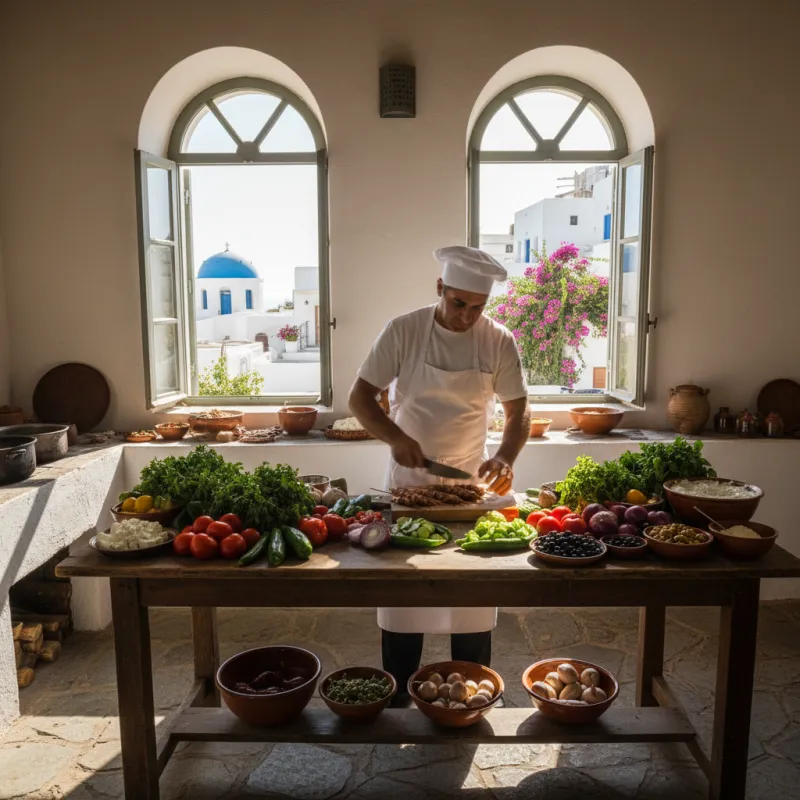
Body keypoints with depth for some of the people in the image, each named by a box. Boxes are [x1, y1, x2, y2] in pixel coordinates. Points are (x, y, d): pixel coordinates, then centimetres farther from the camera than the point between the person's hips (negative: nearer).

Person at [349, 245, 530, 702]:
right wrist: (395, 438, -26)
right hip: (408, 479, -1)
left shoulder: (499, 342, -8)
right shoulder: (404, 331, -12)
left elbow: (518, 412, -3)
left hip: (471, 481, 1)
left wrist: (506, 459, -22)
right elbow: (360, 397, -9)